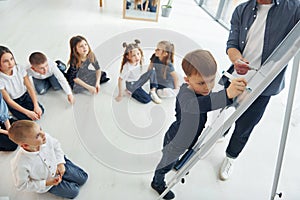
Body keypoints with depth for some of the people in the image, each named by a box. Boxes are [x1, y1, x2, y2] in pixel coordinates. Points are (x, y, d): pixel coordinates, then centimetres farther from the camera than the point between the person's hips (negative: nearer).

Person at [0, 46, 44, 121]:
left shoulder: (20, 69, -19)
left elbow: (30, 87, -14)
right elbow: (8, 100, -21)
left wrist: (36, 105, -22)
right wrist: (27, 112, -27)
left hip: (25, 95, 3)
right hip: (13, 102, -2)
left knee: (40, 110, -15)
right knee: (27, 117, -17)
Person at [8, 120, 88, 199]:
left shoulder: (46, 138, -30)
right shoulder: (20, 165, -40)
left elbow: (56, 145, -4)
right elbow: (22, 186, -21)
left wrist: (60, 162, -11)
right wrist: (46, 184, -24)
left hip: (56, 167, 3)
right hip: (44, 183, -3)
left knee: (83, 177, 10)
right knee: (73, 192, 0)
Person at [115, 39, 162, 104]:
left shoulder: (139, 61, -14)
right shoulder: (127, 67, -30)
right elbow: (120, 79, -22)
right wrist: (120, 94, -17)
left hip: (139, 80, 6)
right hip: (132, 85, -6)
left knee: (152, 71, -17)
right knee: (147, 100, -21)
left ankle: (153, 92, -12)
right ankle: (130, 92, 2)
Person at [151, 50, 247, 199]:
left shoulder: (202, 90, -15)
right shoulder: (185, 95, -42)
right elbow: (195, 104, -67)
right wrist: (227, 94, -78)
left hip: (188, 139, 7)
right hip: (174, 141, -7)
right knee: (167, 162, 22)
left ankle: (177, 165, 72)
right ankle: (158, 182, 53)